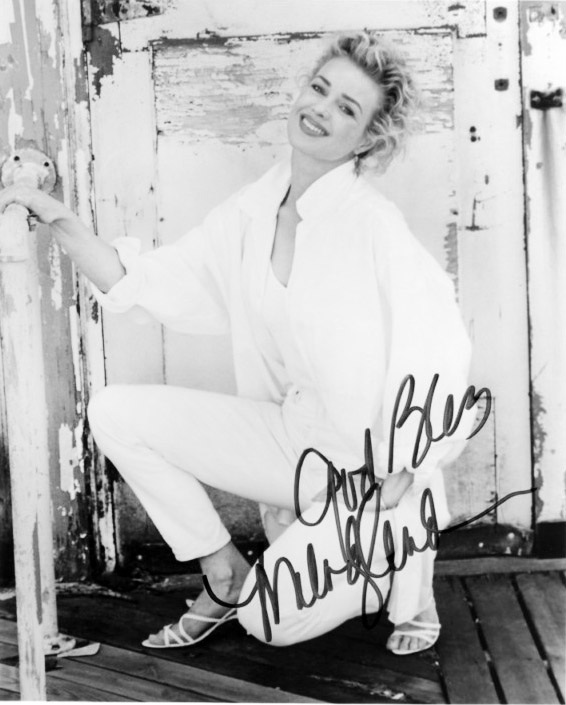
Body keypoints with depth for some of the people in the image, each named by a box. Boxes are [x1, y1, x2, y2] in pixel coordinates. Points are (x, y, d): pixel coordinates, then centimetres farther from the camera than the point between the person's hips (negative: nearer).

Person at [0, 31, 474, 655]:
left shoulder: (373, 223, -19)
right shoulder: (249, 212, -1)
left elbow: (439, 346, -19)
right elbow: (144, 282, 1)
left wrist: (399, 473, -18)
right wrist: (56, 217, -9)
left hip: (367, 463, -5)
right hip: (288, 438, 6)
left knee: (272, 621, -7)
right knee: (115, 412, -5)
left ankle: (408, 581, 21)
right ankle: (223, 574, 8)